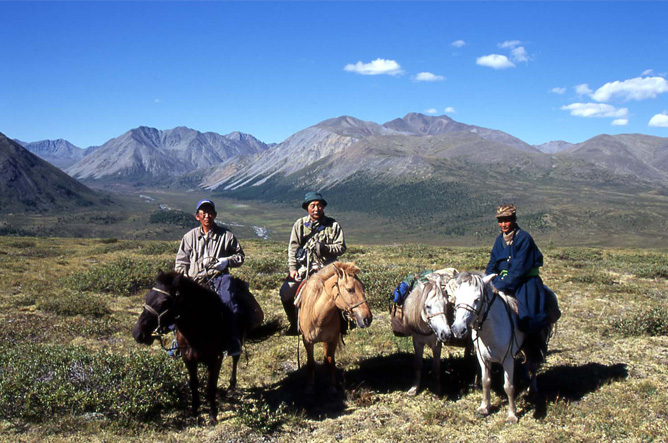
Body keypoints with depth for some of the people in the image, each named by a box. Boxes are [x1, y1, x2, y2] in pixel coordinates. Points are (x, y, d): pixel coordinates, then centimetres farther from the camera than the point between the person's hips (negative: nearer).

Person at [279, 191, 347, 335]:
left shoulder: (333, 225, 3)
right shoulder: (300, 224, 6)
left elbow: (341, 247, 1)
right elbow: (293, 247, 3)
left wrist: (324, 247, -16)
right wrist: (292, 268, -6)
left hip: (326, 266, -1)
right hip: (303, 266, 2)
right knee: (285, 292, -8)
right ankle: (294, 325, 12)